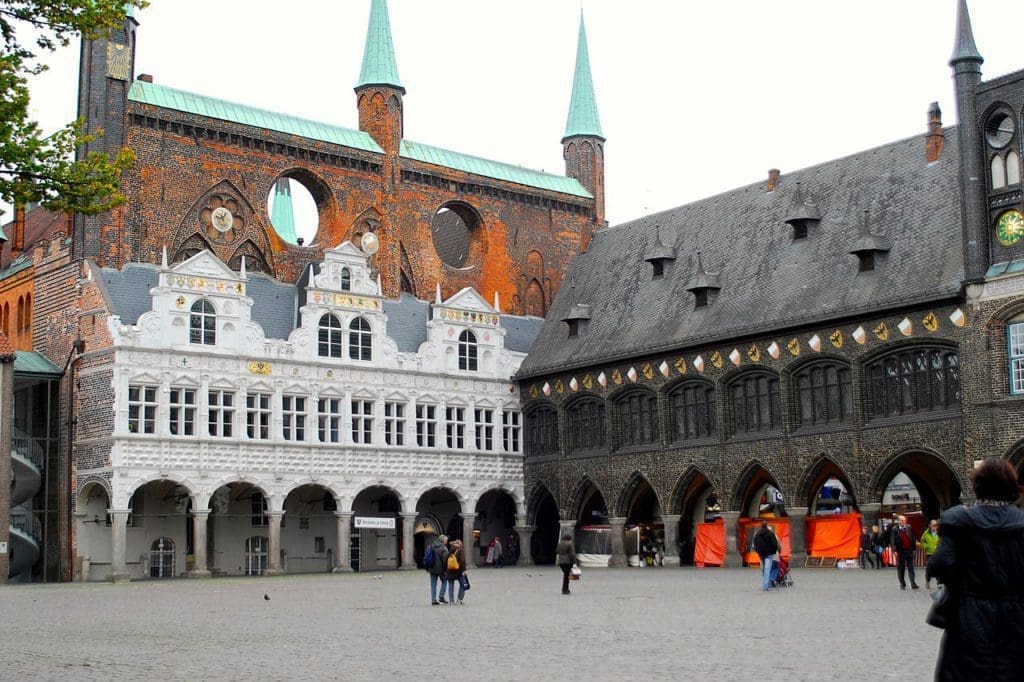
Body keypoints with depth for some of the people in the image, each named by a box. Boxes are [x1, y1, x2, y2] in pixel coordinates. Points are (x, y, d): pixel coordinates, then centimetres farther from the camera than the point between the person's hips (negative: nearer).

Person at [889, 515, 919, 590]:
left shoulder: (909, 527, 5)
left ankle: (913, 584, -3)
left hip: (909, 550, 2)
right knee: (900, 569, 4)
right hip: (900, 552, -2)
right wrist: (894, 550, -15)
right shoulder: (895, 529, -2)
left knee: (911, 568, 0)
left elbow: (913, 538, 9)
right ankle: (902, 584, 13)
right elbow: (892, 540, -6)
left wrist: (914, 547, 3)